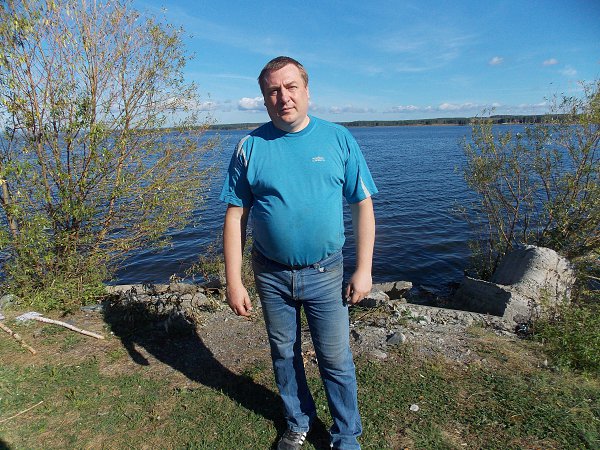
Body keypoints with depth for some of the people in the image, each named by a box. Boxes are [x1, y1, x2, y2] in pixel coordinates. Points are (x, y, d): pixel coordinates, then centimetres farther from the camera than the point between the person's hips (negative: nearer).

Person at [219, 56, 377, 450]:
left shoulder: (339, 139, -3)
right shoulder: (251, 147, -4)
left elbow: (363, 206, -2)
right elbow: (236, 216, -4)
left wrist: (363, 270, -6)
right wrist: (234, 282, -6)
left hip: (325, 273, -1)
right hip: (271, 276, 2)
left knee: (336, 360, 10)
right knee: (284, 355, 19)